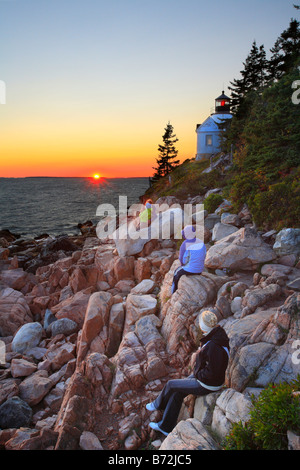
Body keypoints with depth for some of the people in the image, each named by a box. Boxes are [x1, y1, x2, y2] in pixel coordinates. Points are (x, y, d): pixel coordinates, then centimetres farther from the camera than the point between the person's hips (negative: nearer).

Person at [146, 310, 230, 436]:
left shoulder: (213, 346, -34)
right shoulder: (216, 334, -5)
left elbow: (212, 372, -30)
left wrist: (197, 375, -13)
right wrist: (196, 371, 7)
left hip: (207, 385, -8)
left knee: (171, 385, 6)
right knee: (177, 394, 13)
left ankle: (158, 404, 37)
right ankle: (166, 427, 28)